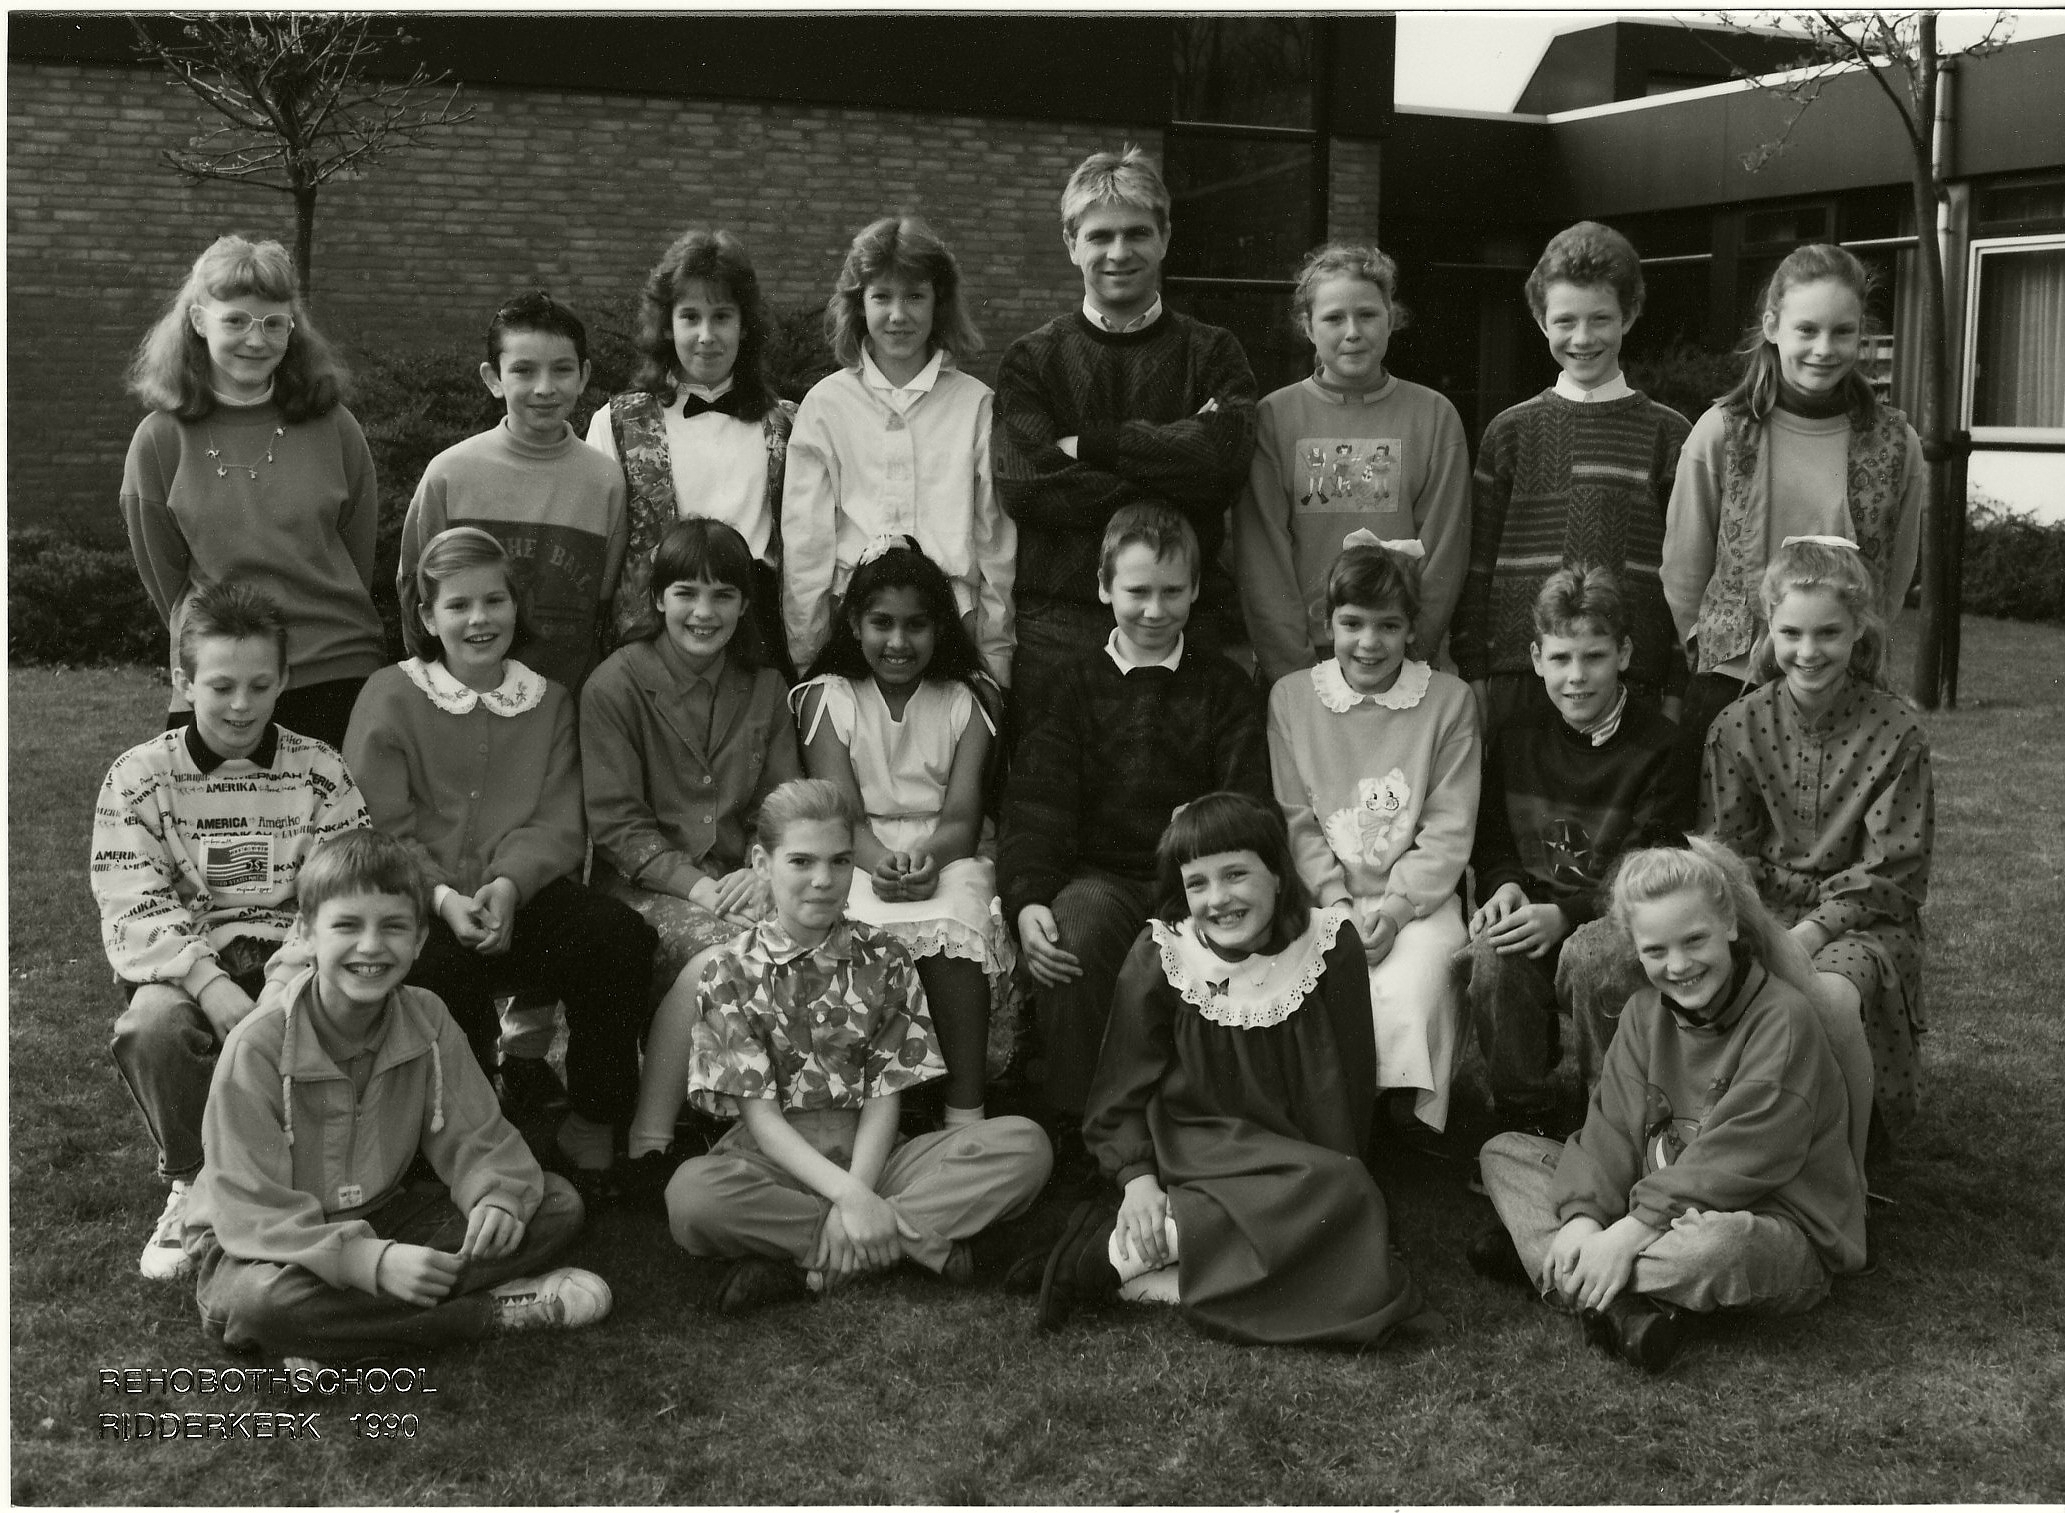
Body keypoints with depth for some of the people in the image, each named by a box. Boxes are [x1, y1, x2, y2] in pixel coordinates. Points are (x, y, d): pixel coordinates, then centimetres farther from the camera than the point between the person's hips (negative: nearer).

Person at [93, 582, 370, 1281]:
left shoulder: (321, 772, 4)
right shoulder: (138, 776, 2)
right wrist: (210, 985, -24)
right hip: (184, 969, 0)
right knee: (151, 1025, -34)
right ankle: (194, 1184, -4)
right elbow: (133, 910, -7)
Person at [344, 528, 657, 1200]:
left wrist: (508, 885, -18)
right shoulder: (390, 696, 5)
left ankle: (591, 1133, -8)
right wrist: (445, 898, -20)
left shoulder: (549, 700, 13)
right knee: (441, 966, -35)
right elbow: (381, 830, -3)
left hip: (523, 896, 2)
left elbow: (559, 824, 3)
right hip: (424, 906, -2)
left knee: (622, 937, -25)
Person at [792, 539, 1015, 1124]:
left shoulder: (967, 699, 12)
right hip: (856, 859, 0)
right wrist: (879, 861, -26)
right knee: (869, 932, -35)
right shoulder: (828, 698, 10)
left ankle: (965, 1109, -32)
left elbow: (962, 817, 0)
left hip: (947, 856, 1)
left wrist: (928, 856, -25)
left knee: (956, 922, -34)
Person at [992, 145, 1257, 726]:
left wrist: (1091, 443, -7)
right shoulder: (1030, 360, 8)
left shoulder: (1211, 353, 9)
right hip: (1057, 622, 0)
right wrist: (1175, 465, -9)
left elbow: (1225, 457, -11)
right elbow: (1028, 486, -9)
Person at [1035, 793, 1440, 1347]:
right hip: (1193, 1149, -3)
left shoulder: (1331, 945, -5)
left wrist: (1344, 1182, -6)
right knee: (1337, 1194, -32)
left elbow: (1347, 1083, 0)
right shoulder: (1159, 957, -7)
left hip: (1298, 1153, 3)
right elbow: (1123, 1091, -1)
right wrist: (1138, 1178, -16)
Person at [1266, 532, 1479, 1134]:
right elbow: (1296, 819, 4)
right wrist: (1337, 901, -9)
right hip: (1326, 895, 1)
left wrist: (1396, 907, -12)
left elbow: (1449, 830, 0)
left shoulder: (1449, 701, 3)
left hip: (1418, 897, -1)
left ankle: (1408, 1122, -9)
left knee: (1404, 998, -29)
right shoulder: (1290, 698, 7)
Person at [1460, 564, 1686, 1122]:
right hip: (1530, 910, 3)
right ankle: (1521, 1119, -12)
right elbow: (1491, 843, 19)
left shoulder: (1660, 746, -4)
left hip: (1622, 920, -3)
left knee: (1591, 956, -36)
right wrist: (1506, 885, -5)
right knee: (1494, 955, -31)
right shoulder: (1514, 740, 11)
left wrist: (1565, 914, -21)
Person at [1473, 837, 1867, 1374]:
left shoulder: (1784, 1018, -17)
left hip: (1776, 1228, -6)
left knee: (1717, 1245, -43)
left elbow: (1736, 1162, -23)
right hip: (1657, 1205, 7)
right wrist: (1585, 1216, -22)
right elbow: (1612, 1128, -4)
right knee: (1503, 1152, 0)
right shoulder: (1646, 1013, 5)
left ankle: (1536, 1252, -21)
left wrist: (1630, 1232, -28)